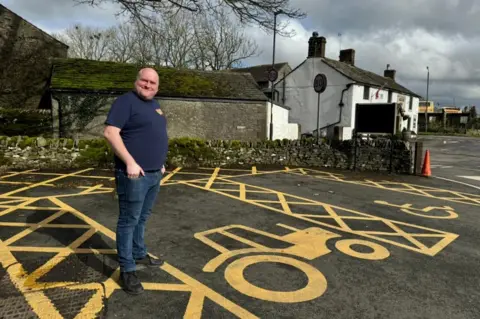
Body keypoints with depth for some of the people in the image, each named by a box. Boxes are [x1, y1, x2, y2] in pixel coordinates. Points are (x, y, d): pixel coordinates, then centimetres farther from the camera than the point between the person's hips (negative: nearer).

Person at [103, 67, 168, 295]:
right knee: (129, 221, -1)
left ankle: (139, 254, 35)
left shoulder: (154, 104, 17)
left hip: (154, 174, 8)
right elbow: (110, 132, -19)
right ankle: (127, 270, 8)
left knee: (142, 218, 19)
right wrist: (130, 162, -24)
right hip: (134, 174, -8)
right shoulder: (126, 101, -10)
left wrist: (160, 162, 19)